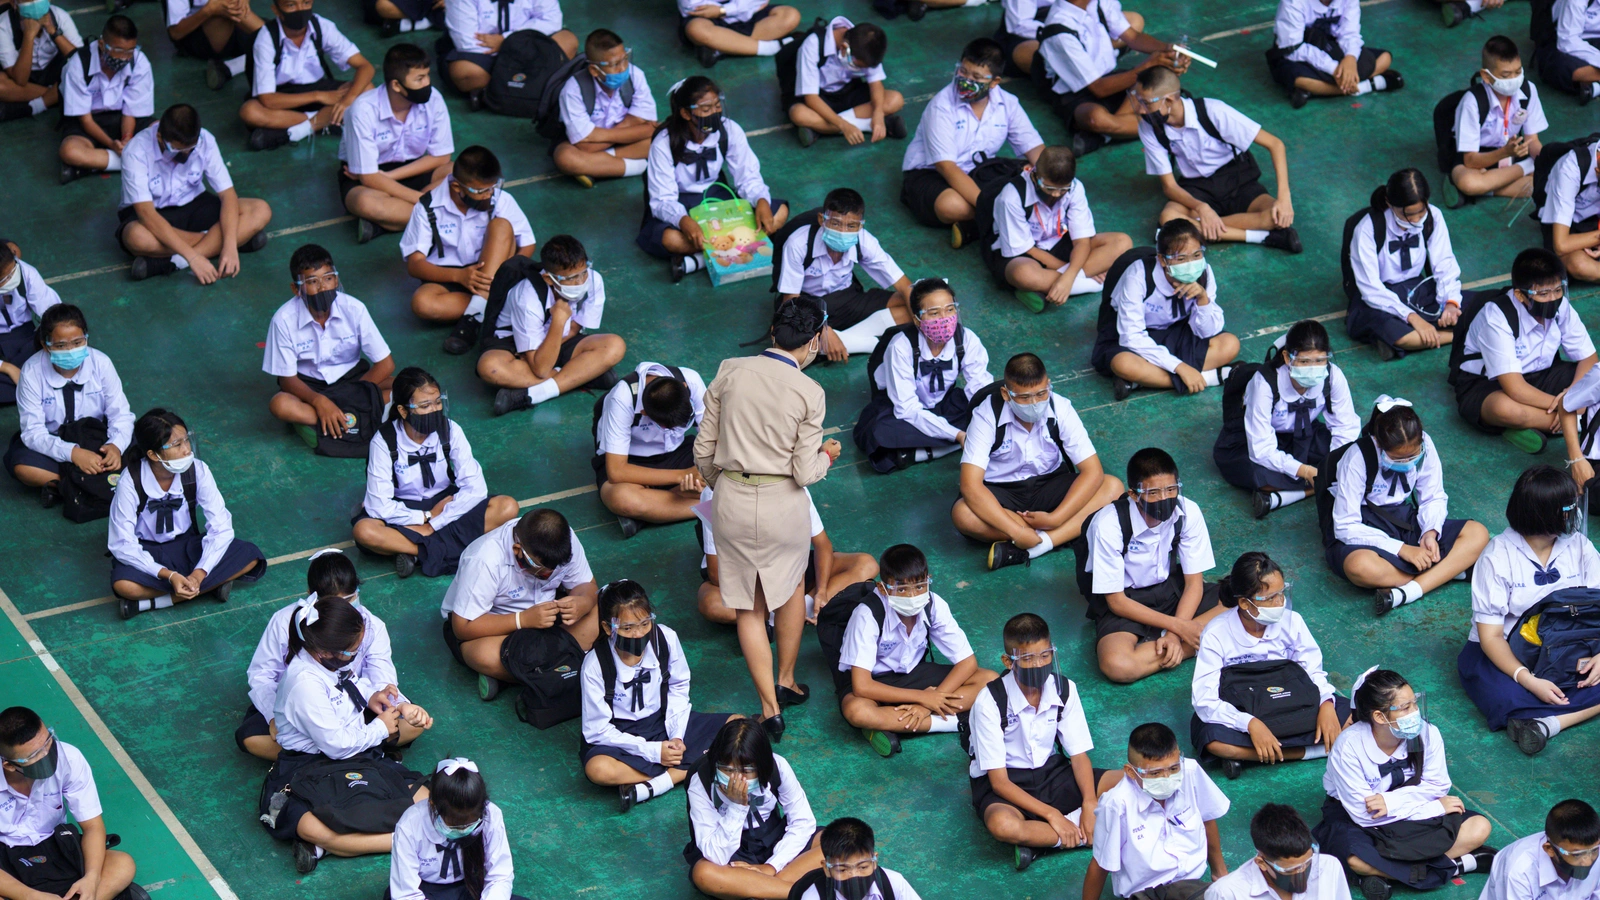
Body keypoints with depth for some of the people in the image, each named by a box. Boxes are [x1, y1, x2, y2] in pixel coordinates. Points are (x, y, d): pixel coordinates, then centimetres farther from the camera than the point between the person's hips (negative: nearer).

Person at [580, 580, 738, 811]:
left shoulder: (666, 639, -13)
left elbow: (678, 689, 3)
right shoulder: (595, 666, -21)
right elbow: (597, 730, -16)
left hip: (664, 722, 5)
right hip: (621, 735, -4)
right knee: (597, 770, -37)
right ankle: (683, 771, -21)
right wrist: (653, 751, -22)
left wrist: (676, 736, -12)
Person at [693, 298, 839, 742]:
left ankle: (770, 708, 14)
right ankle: (786, 681, 39)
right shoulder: (809, 393, -12)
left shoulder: (730, 372, -5)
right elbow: (805, 472, -11)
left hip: (732, 501, 1)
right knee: (793, 585, 28)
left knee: (749, 608, 14)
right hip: (783, 504, -1)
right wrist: (827, 455, 10)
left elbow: (704, 448, 1)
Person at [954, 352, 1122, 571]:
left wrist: (1055, 518, -28)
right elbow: (970, 485, -30)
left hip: (1050, 485, 3)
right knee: (963, 515, -35)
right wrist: (1016, 531, -38)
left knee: (1113, 488, -23)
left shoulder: (1060, 409, -16)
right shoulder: (987, 415, -22)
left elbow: (1093, 472, -16)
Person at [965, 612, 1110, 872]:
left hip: (1051, 772, 5)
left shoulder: (1064, 690, -7)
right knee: (1002, 824, -42)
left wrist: (1089, 804, -21)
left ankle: (1039, 839, -22)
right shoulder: (990, 702, -20)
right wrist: (1051, 814, -26)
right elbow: (999, 781, -19)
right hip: (1007, 784, -5)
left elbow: (1079, 755, -3)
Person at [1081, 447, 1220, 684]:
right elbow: (1117, 602, -18)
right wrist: (1178, 626, -23)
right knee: (1118, 666, -36)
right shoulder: (1109, 525, -27)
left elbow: (1194, 583, -8)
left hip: (1170, 588, 4)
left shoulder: (1187, 512, -17)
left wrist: (1175, 633, -23)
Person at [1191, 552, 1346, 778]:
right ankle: (1314, 750, -29)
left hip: (1291, 710, 3)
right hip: (1242, 715, -3)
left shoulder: (1291, 621, -7)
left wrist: (1326, 703, -24)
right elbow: (1204, 700, -21)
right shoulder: (1217, 634, -16)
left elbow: (1314, 672, -2)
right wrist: (1251, 724, -35)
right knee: (1214, 740, -37)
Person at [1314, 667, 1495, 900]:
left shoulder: (1427, 733, -19)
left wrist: (1392, 801, -29)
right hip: (1352, 819, -4)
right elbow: (1363, 814, -26)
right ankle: (1454, 865, -22)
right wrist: (1437, 808, -23)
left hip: (1410, 815, 4)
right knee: (1357, 859, -38)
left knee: (1479, 828, -17)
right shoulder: (1349, 746, -28)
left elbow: (1437, 786, -12)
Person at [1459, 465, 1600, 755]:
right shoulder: (1497, 557, -14)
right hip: (1507, 652, -4)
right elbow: (1491, 636, -16)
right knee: (1505, 697, -38)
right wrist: (1529, 680, -31)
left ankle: (1544, 724, -33)